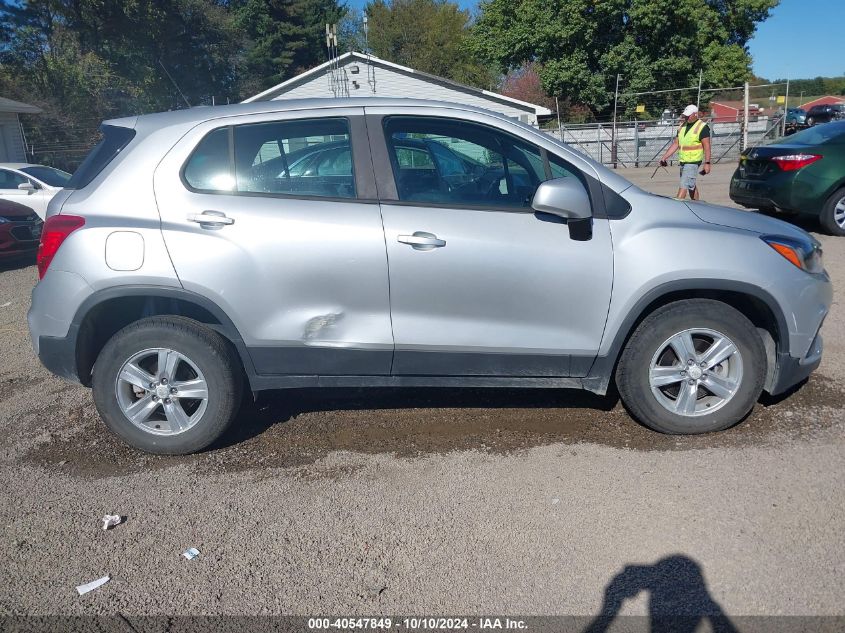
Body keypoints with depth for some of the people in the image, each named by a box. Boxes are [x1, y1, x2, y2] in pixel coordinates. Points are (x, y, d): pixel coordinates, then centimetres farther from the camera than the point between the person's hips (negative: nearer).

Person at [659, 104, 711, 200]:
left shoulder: (702, 127, -9)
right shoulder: (682, 126, 12)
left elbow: (707, 146, -13)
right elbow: (675, 144, 13)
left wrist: (707, 163, -19)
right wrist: (664, 157, 4)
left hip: (693, 161, -8)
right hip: (682, 161, 8)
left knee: (683, 186, -13)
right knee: (691, 186, 17)